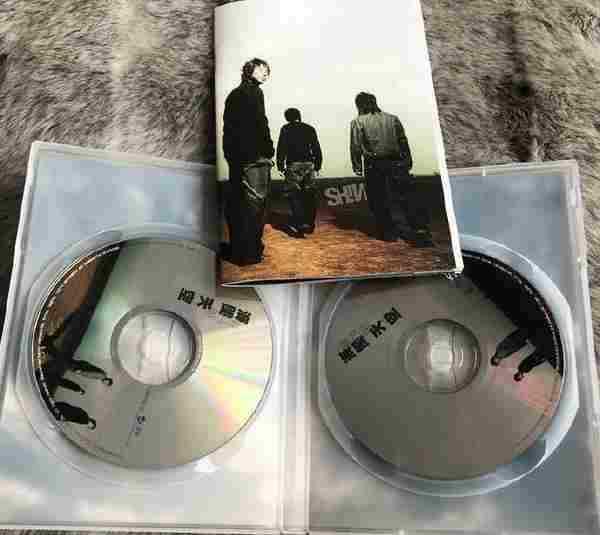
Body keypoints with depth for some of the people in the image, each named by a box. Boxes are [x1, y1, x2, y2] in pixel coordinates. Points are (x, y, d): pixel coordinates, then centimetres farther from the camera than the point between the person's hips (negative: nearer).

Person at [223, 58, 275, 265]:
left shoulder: (234, 94, 19)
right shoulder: (253, 92, -7)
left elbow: (229, 127, 18)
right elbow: (259, 124, -16)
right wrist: (268, 150, -9)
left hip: (234, 155, 9)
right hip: (253, 157, -9)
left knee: (237, 202, 13)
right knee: (254, 203, -4)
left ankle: (237, 249, 22)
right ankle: (249, 253, -1)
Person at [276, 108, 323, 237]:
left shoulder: (286, 129, 4)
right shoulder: (309, 129, 13)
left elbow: (281, 149, -3)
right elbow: (316, 148, 11)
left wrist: (280, 166, 1)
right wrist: (317, 165, 15)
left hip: (293, 166, -4)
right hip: (308, 165, 4)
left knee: (294, 195, -2)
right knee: (309, 195, 11)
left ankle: (299, 226, -11)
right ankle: (309, 224, 18)